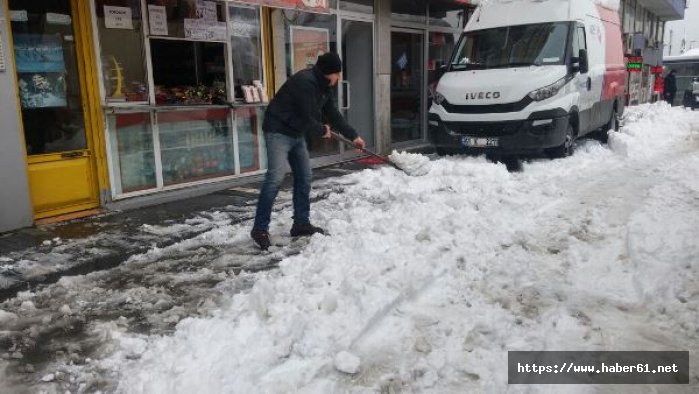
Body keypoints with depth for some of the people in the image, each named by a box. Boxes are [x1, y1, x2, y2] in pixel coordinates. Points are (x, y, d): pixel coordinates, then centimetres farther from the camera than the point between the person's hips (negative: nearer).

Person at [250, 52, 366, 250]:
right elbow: (307, 119, -23)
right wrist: (323, 130, -3)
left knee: (304, 177, 9)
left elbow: (333, 114, 14)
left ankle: (301, 224, 19)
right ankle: (260, 228, -10)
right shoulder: (305, 82, -24)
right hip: (279, 131, -10)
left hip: (297, 134, 10)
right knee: (276, 177, -17)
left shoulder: (324, 86, 7)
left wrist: (353, 136, 14)